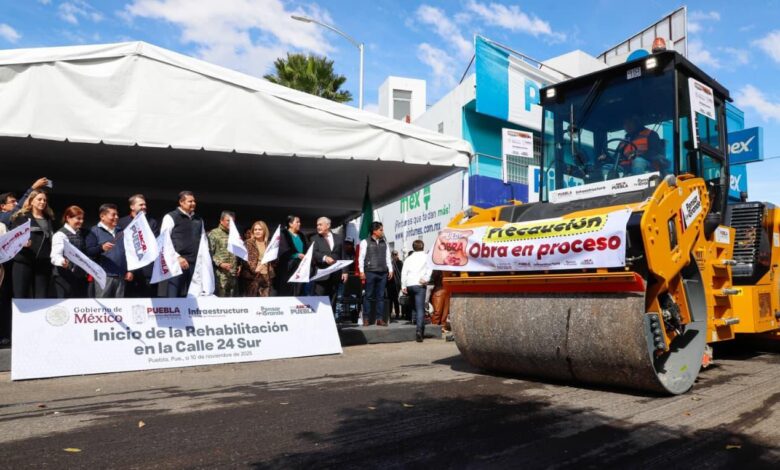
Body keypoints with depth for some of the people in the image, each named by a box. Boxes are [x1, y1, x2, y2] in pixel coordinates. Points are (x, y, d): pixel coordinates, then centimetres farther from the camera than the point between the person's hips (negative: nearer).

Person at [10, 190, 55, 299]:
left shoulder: (49, 219, 17)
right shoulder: (21, 217, 5)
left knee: (42, 298, 3)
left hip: (44, 264, 3)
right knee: (20, 297, -2)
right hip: (23, 262, -3)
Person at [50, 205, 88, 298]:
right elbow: (55, 256, -18)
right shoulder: (60, 234, -7)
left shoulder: (81, 235, 16)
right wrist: (62, 262, -38)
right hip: (64, 276, -7)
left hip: (80, 276, 7)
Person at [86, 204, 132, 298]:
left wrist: (129, 270, 16)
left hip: (120, 276, 6)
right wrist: (101, 248, -29)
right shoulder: (95, 231, -1)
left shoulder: (120, 232, 17)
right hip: (104, 276, -5)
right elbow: (88, 251, -10)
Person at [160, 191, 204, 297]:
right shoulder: (170, 217, -1)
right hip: (177, 262, -5)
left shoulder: (198, 220, 16)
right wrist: (177, 257, -14)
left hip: (195, 262, 5)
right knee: (174, 295, -4)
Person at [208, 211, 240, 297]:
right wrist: (220, 263, -18)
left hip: (234, 274, 6)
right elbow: (209, 253, -7)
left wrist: (239, 265, 10)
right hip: (220, 274, -6)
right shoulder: (214, 233, 0)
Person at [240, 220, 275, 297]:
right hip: (252, 276, -3)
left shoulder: (268, 243, 12)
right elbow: (245, 258, -8)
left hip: (266, 276, 4)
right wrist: (254, 269, -18)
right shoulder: (249, 243, 0)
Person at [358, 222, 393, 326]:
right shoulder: (365, 242, 2)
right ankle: (366, 319, 4)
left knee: (380, 296, 4)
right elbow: (361, 257, -1)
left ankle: (380, 319, 8)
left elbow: (388, 257, 17)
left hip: (383, 273, 4)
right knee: (368, 296, -1)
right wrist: (362, 271, -8)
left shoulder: (384, 243, 15)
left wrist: (390, 270, 9)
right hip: (370, 272, -4)